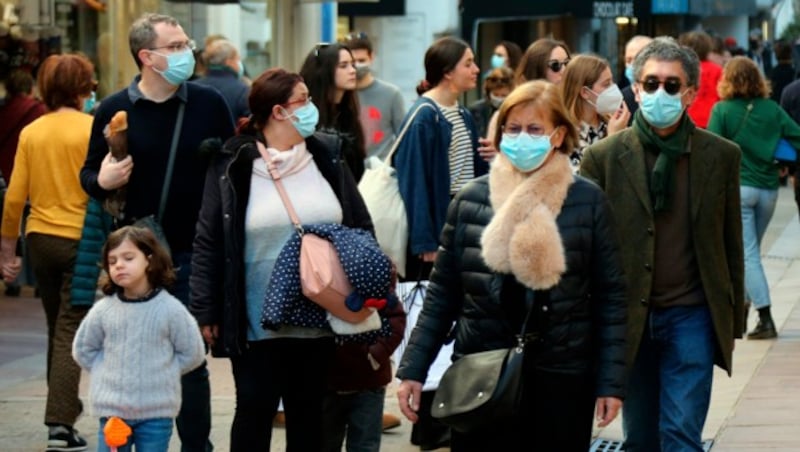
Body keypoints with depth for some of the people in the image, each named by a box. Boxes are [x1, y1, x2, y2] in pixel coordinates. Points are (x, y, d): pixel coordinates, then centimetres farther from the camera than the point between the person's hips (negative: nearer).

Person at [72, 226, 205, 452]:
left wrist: (161, 371, 0)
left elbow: (192, 353, 1)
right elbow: (83, 350, 12)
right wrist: (106, 372, 4)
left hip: (157, 410, -2)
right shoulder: (102, 310, -3)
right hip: (112, 408, 2)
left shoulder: (170, 309, -9)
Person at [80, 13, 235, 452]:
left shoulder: (209, 103, 0)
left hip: (195, 255, 0)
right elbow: (89, 174, 7)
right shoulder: (114, 110, -1)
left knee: (191, 360, 4)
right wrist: (102, 180, -17)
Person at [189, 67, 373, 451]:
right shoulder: (233, 166, -5)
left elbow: (361, 230, 10)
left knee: (308, 413, 12)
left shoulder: (327, 158, 5)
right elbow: (208, 243, -4)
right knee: (254, 411, 4)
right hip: (258, 322, -3)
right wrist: (206, 312, -6)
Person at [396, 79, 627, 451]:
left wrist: (611, 381, -4)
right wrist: (413, 369, 4)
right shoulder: (471, 200, 4)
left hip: (562, 379, -1)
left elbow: (609, 297, 1)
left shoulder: (588, 201, -1)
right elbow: (442, 294, 8)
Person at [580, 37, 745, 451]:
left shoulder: (722, 156, 1)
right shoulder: (603, 157, -1)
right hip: (630, 319, 1)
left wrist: (733, 321, 6)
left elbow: (731, 243, 6)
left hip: (692, 318, -1)